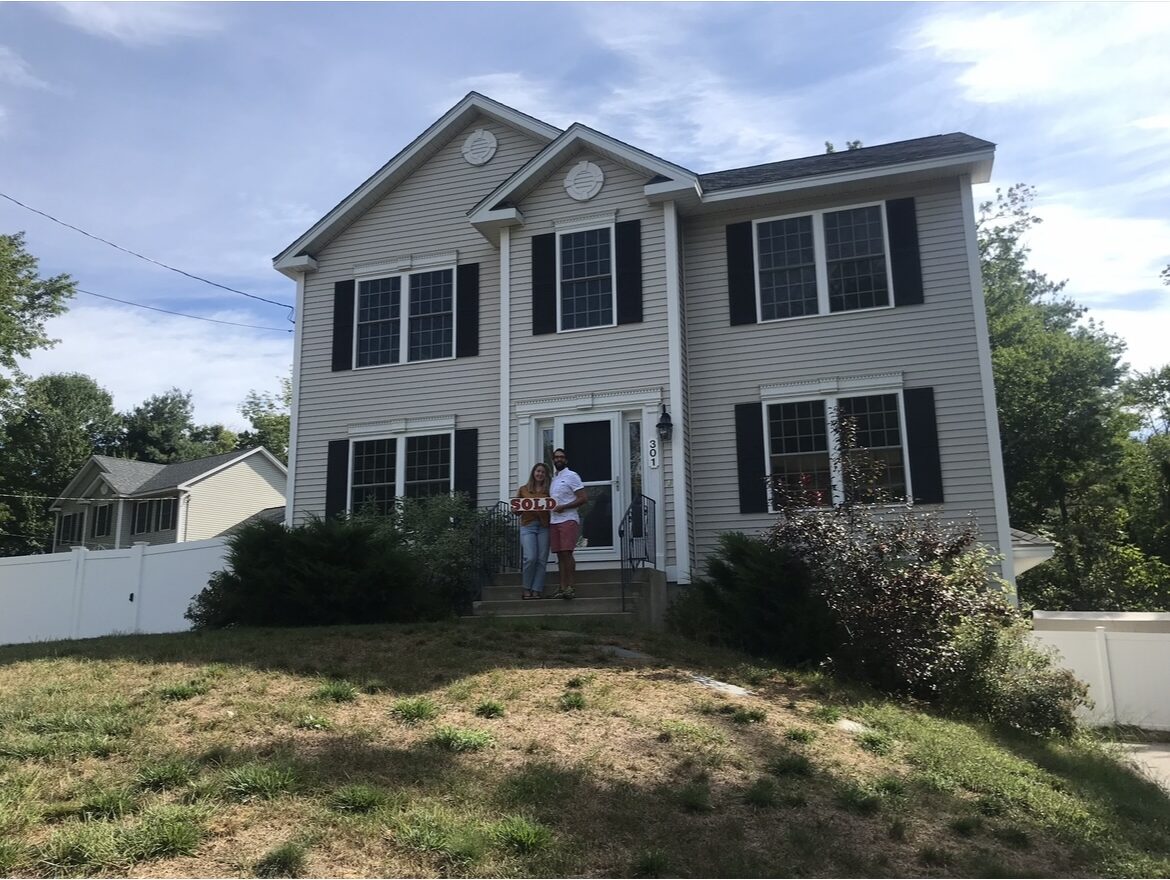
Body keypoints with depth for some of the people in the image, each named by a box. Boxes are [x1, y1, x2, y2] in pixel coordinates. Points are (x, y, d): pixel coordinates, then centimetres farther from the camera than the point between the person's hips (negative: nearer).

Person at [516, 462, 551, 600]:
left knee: (541, 560, -4)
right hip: (528, 525, -2)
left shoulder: (548, 491, 14)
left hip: (544, 526, 2)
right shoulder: (523, 490, 12)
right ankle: (527, 589, 2)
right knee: (530, 558, -15)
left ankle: (536, 591, 2)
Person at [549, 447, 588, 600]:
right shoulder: (553, 479, 21)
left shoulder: (571, 476, -1)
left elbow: (583, 498, -9)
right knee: (560, 555, 4)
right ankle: (563, 587, 4)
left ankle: (570, 587, -12)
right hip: (554, 521, 7)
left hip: (568, 520, -7)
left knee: (567, 553, -13)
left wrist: (563, 507, -15)